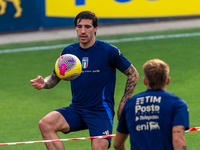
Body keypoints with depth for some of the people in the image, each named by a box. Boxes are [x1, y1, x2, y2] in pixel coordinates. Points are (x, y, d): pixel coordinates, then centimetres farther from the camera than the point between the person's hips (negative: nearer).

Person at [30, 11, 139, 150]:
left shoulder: (109, 51, -5)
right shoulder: (69, 52, 7)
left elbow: (133, 74, 3)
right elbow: (55, 77, 16)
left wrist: (123, 104, -1)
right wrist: (44, 83, -8)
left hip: (101, 111, -4)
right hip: (76, 110, 4)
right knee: (45, 124, -22)